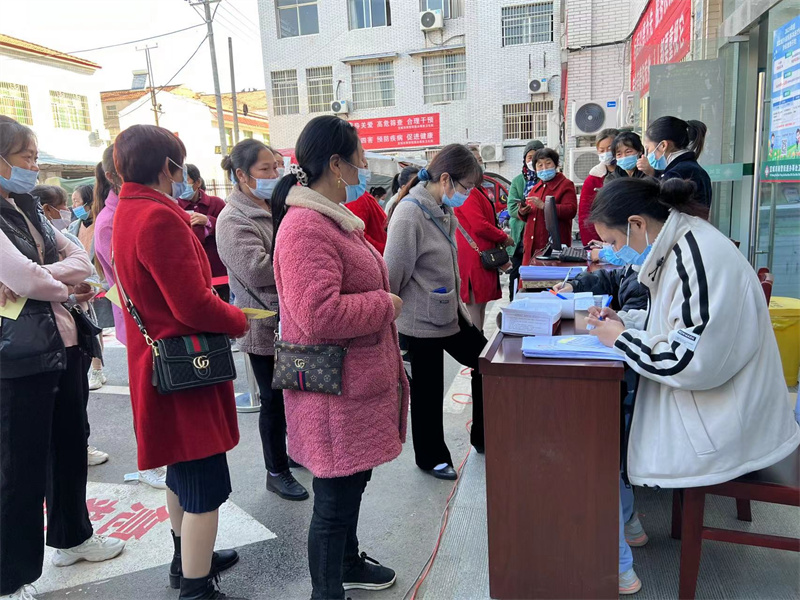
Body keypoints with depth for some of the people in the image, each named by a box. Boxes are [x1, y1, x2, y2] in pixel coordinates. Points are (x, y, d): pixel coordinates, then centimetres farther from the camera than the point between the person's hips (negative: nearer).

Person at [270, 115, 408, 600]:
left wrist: (384, 299, 13)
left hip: (356, 379, 11)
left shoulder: (331, 217, 12)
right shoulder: (305, 228, -22)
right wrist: (385, 304, -19)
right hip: (335, 389, -11)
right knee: (337, 496, 6)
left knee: (352, 481, 25)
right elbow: (319, 313, -31)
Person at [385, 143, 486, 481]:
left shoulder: (443, 210, 6)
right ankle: (431, 457, 29)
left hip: (449, 311, 9)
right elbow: (394, 271, -20)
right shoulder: (409, 213, -22)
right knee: (427, 389, 7)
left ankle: (482, 437, 34)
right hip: (421, 320, -9)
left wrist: (457, 302, 18)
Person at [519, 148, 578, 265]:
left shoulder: (566, 185, 3)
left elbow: (571, 210, -13)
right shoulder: (535, 188, 22)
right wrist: (522, 213, 4)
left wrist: (544, 206, -20)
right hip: (531, 246, 6)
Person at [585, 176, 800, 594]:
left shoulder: (700, 257, -27)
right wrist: (622, 321, 1)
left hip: (719, 418, -9)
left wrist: (623, 339, -19)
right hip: (693, 394, 9)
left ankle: (616, 568, 13)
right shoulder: (679, 245, 3)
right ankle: (623, 521, 22)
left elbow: (696, 359, -30)